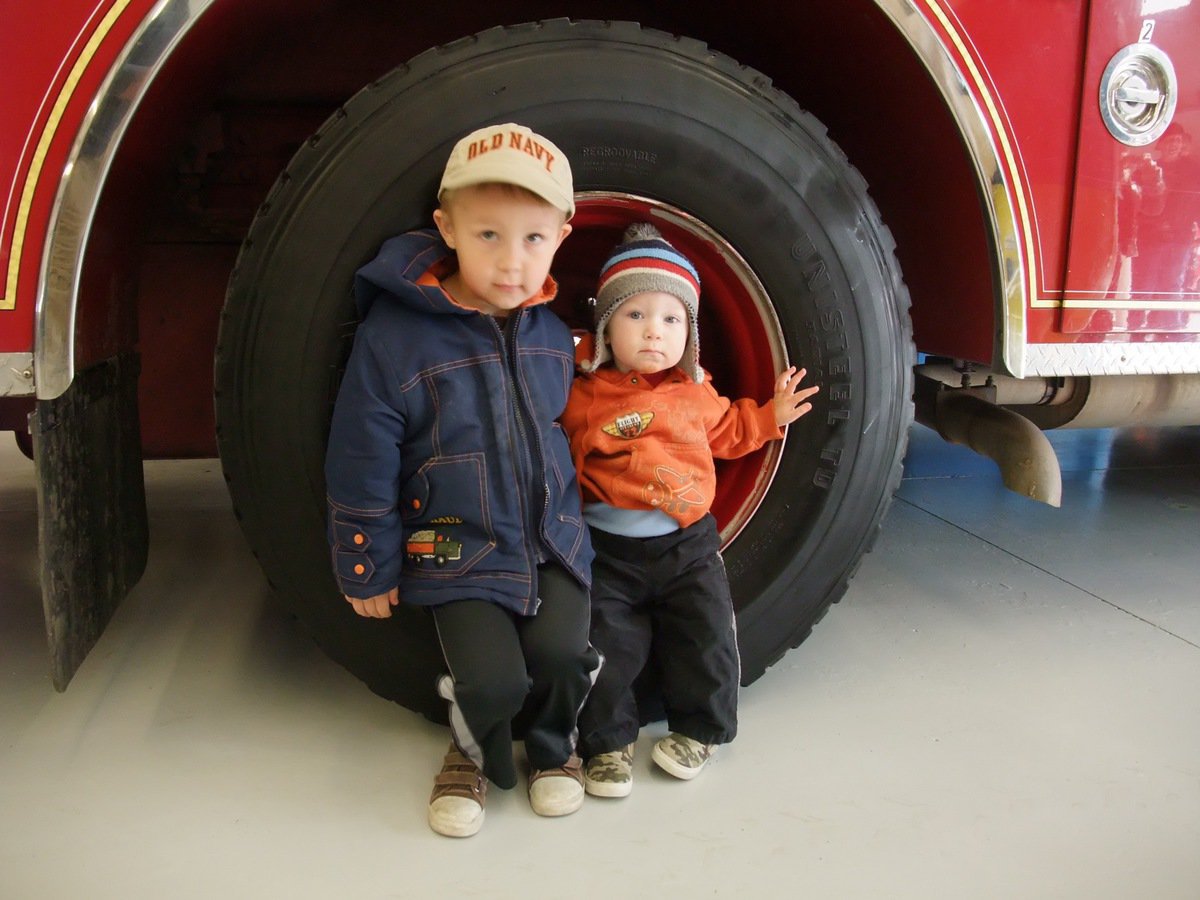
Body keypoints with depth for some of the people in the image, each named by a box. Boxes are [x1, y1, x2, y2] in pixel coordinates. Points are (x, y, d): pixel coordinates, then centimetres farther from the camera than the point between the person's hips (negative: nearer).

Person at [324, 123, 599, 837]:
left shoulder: (553, 335, 2)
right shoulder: (393, 336, -14)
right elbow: (362, 465, -9)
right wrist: (369, 571, -3)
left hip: (554, 539, 4)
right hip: (458, 553, -3)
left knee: (563, 652, -15)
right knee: (493, 680, -17)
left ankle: (553, 746, 19)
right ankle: (475, 750, 20)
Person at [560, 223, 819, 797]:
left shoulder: (694, 392, 6)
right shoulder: (583, 397, -3)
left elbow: (727, 431, 23)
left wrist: (770, 415, 13)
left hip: (687, 541, 2)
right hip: (608, 549, -2)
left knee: (705, 637, 4)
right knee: (607, 646, -3)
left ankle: (698, 730, 27)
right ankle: (608, 741, 16)